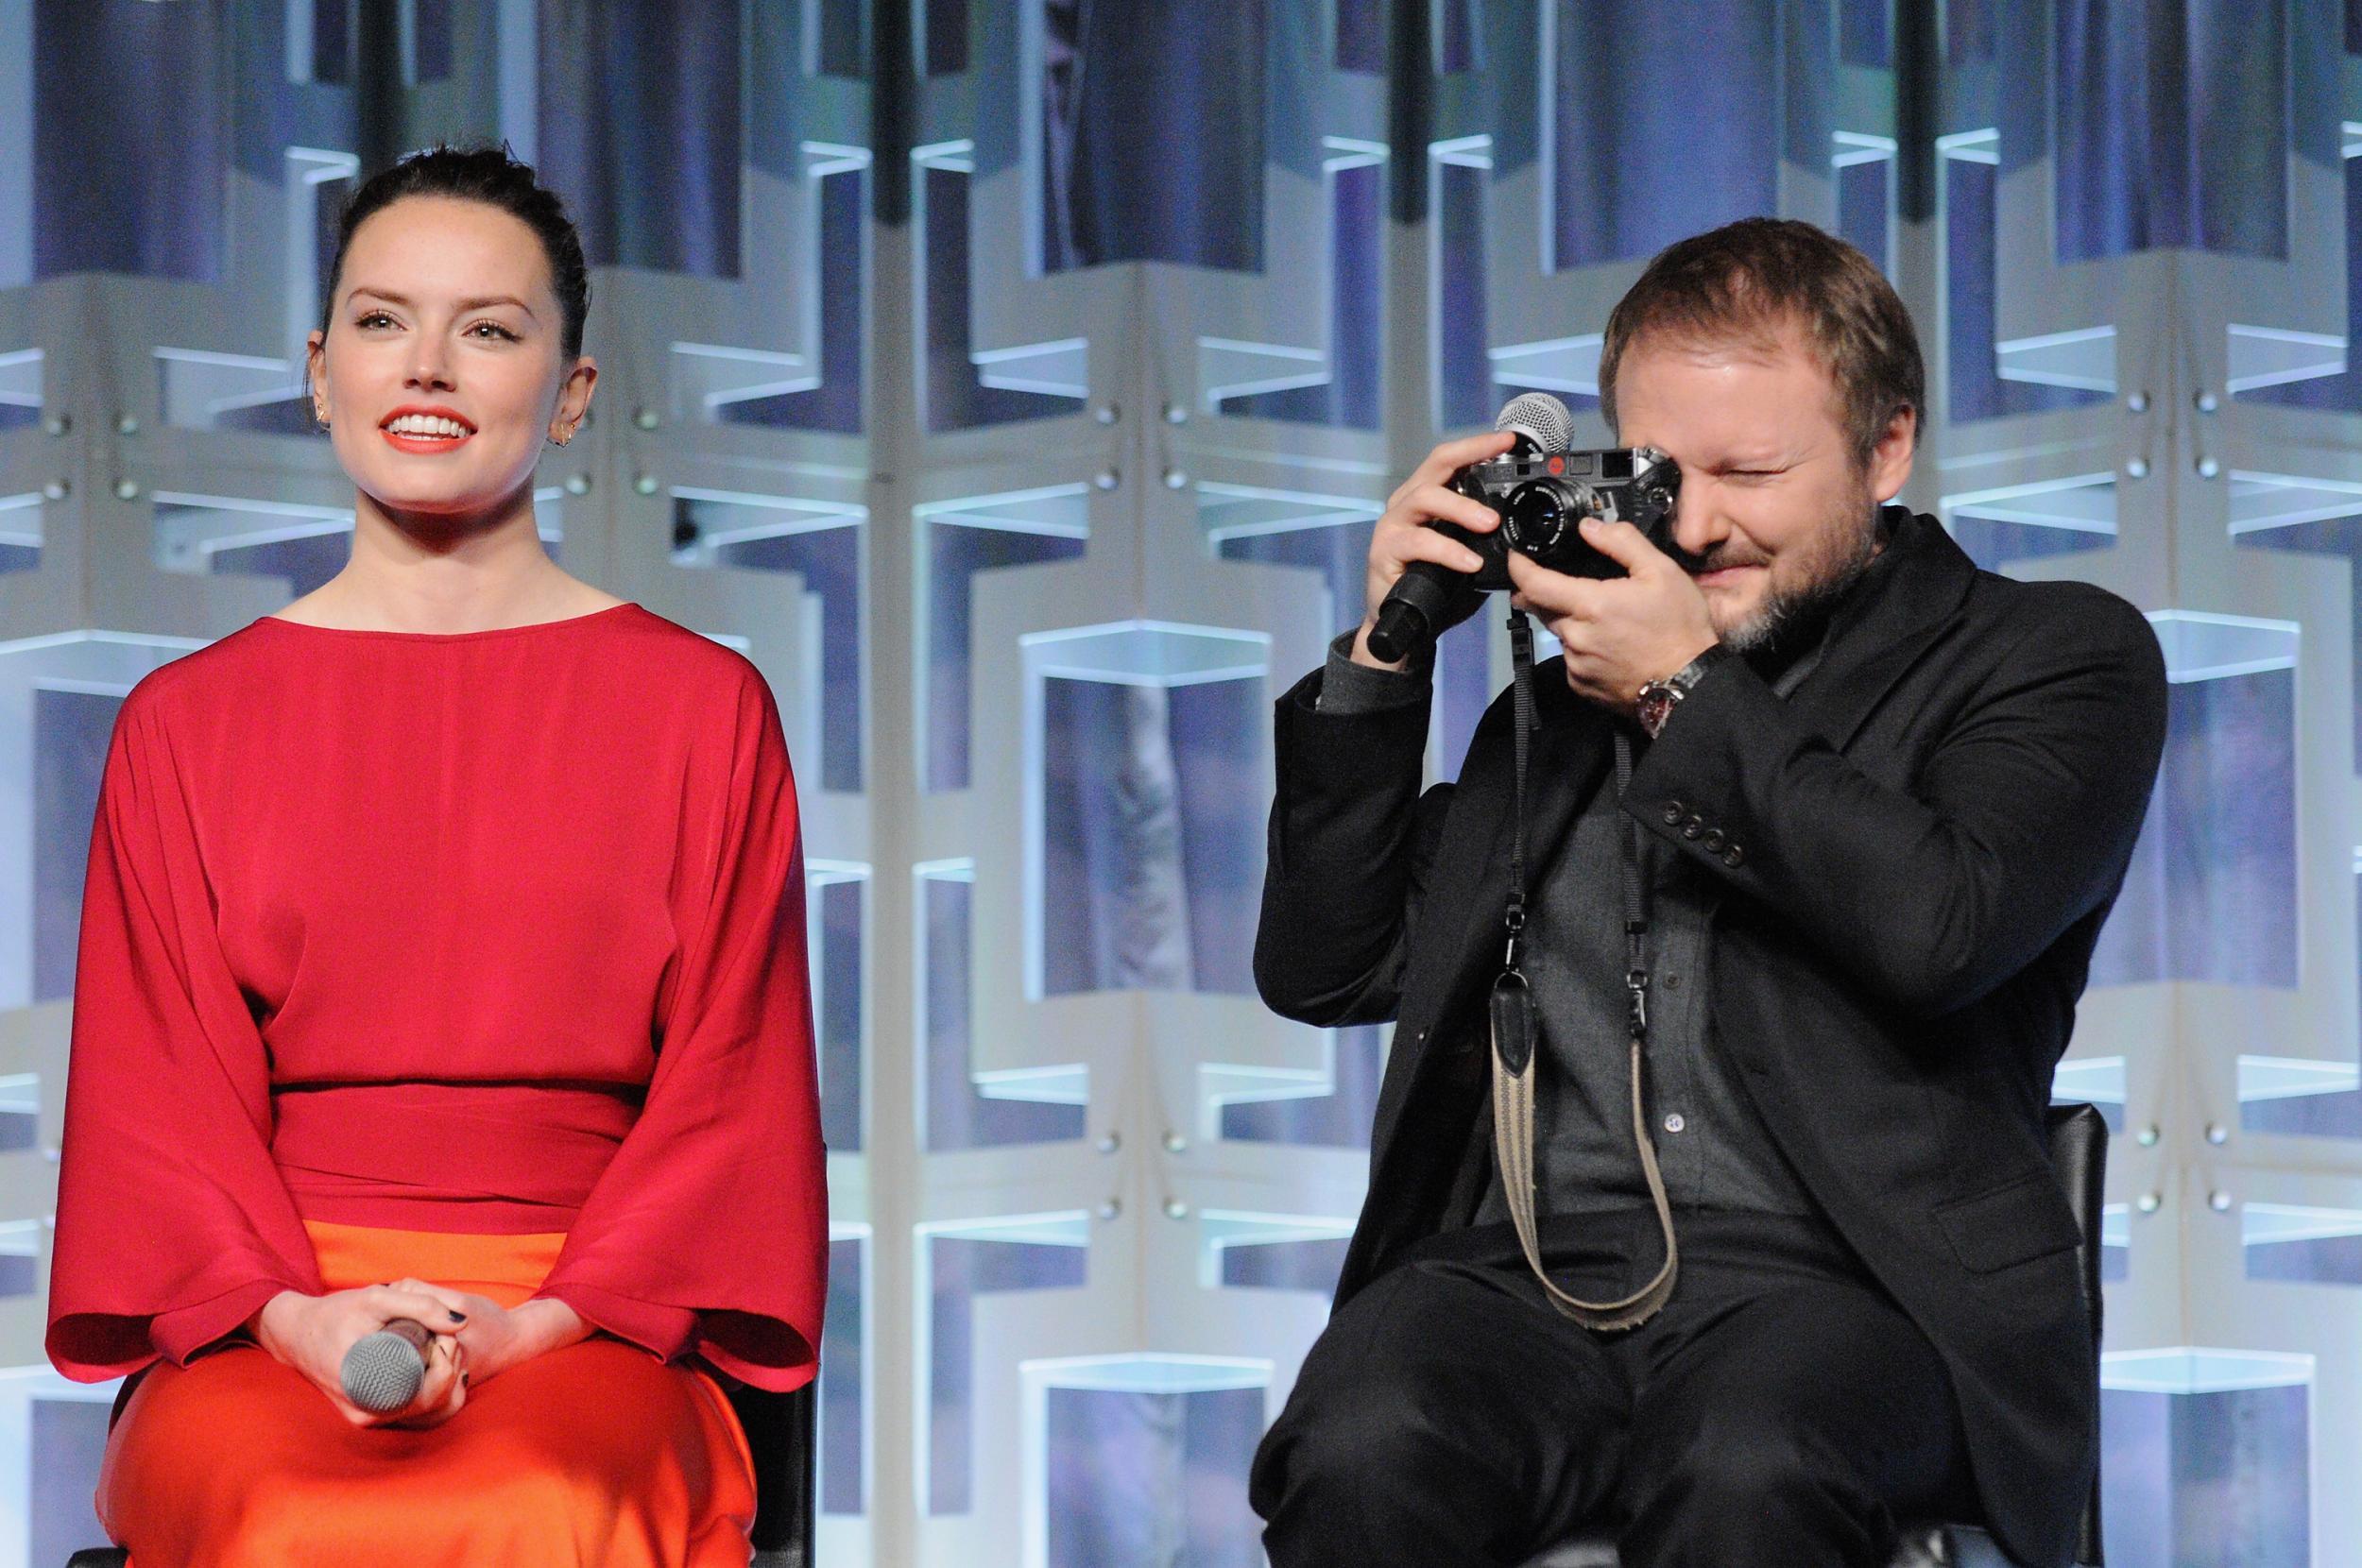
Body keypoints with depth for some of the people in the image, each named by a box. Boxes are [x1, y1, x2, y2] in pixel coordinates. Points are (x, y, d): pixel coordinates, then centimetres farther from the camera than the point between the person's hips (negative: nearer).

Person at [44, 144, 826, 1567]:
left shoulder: (702, 706, 12)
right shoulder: (185, 725, 16)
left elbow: (731, 1076, 7)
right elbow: (154, 1088, 9)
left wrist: (547, 1320, -9)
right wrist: (295, 1314, -10)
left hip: (581, 1327, -1)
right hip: (270, 1327, 1)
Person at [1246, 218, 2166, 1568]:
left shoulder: (2060, 657, 10)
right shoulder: (1569, 690, 24)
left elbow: (1941, 926, -10)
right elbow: (1323, 970, 24)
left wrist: (1690, 693, -3)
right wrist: (1385, 648, 13)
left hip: (1834, 1290, -3)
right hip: (1519, 1282, 3)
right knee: (1363, 1458, -32)